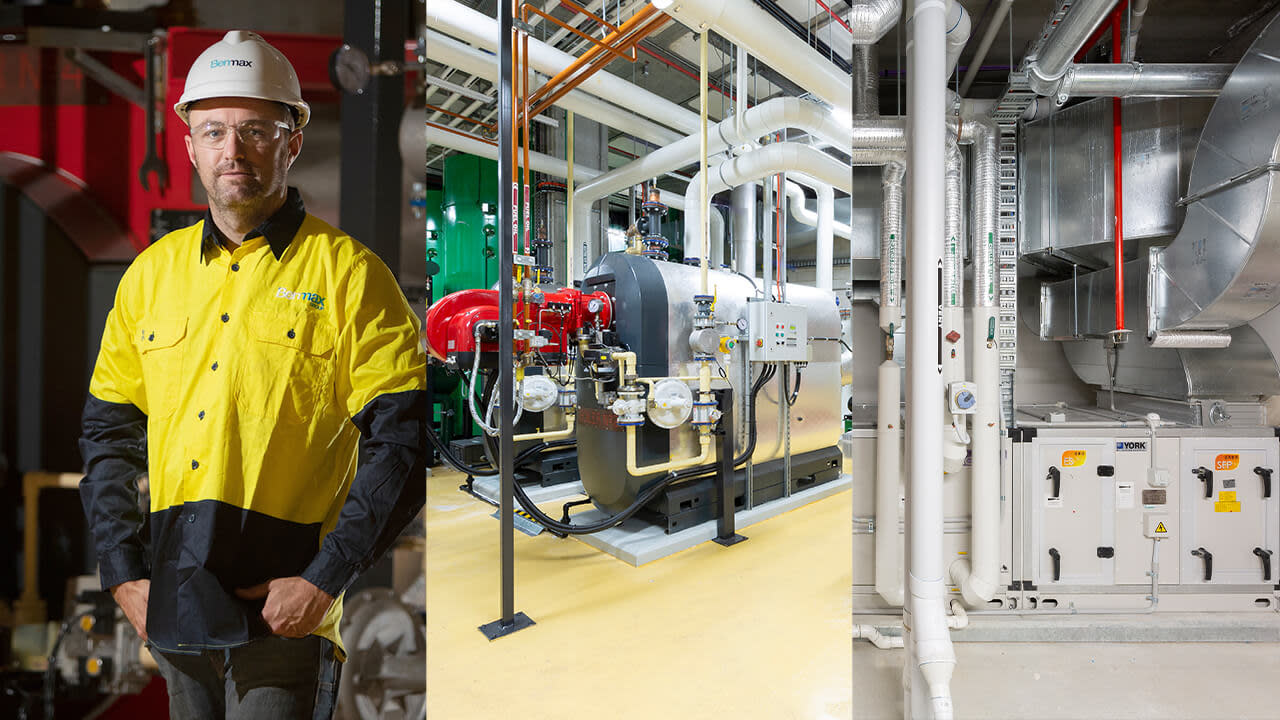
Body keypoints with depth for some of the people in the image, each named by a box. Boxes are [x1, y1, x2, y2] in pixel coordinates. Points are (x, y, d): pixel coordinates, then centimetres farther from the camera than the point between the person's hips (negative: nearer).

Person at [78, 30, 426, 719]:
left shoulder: (348, 272, -7)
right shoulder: (152, 271, 9)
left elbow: (402, 444, -11)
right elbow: (108, 434, 14)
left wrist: (325, 581, -14)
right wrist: (123, 574, 6)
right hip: (172, 605, 5)